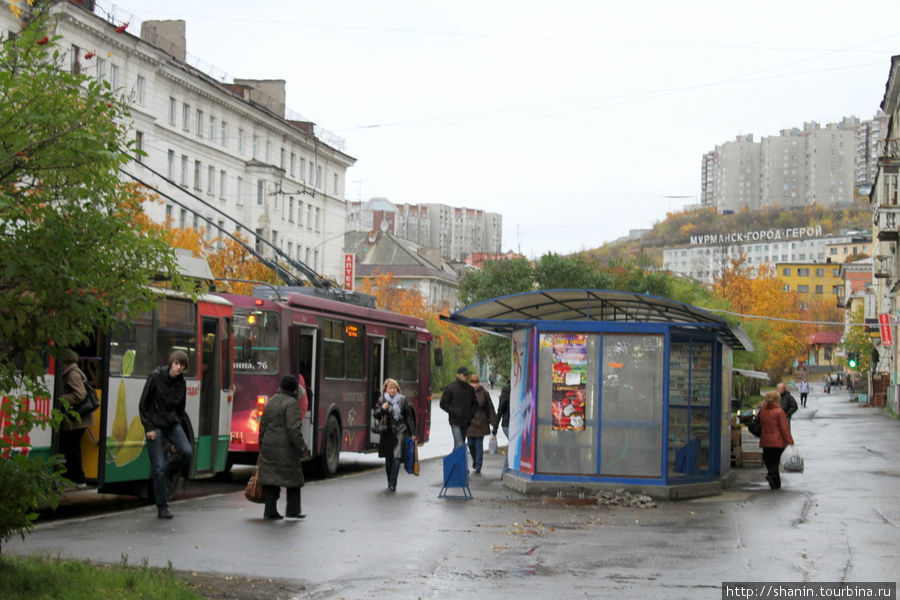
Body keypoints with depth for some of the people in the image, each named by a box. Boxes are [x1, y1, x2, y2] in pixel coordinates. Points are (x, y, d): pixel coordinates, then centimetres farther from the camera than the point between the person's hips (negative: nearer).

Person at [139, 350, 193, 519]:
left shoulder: (181, 383, 6)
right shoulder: (156, 377, -8)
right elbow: (143, 404, -6)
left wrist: (178, 438, 11)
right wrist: (148, 427, -11)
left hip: (173, 424, 4)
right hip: (155, 426, -4)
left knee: (187, 451, -20)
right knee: (158, 466, -5)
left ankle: (165, 473, 10)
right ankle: (162, 508, 5)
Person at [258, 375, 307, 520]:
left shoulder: (270, 402, 13)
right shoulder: (291, 404, -11)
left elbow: (263, 427, 16)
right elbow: (294, 428, -19)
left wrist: (262, 447, 21)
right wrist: (300, 446, -16)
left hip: (269, 446, 7)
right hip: (286, 447, -7)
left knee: (271, 477, 7)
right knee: (293, 477, 5)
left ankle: (270, 511, 5)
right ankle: (292, 511, 5)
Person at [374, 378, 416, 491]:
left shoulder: (402, 400, 4)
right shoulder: (382, 401, 6)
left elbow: (409, 417, 7)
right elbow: (376, 416, 3)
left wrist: (412, 433, 6)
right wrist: (381, 409, -18)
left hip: (400, 432, -2)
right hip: (387, 433, 2)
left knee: (397, 457, -15)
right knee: (388, 459, 8)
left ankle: (392, 484, -15)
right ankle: (390, 482, 23)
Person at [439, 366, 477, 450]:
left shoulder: (470, 389, 10)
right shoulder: (450, 387, -4)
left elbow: (474, 404, 21)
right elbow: (443, 404, -3)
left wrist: (471, 414, 2)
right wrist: (454, 412, -14)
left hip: (466, 422, 5)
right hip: (455, 422, -5)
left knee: (458, 446, 12)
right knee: (460, 445, -15)